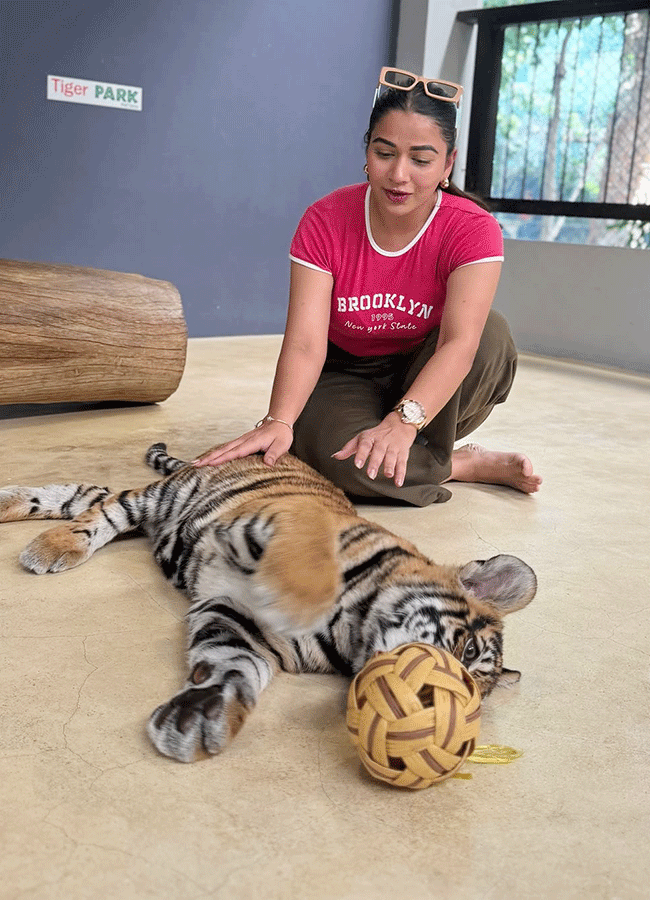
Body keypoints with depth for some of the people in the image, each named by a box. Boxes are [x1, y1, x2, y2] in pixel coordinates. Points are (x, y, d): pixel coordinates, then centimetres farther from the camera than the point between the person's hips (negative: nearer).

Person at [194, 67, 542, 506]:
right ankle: (468, 465, -10)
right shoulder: (325, 222, -16)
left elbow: (459, 341, -31)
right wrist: (279, 422, -45)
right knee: (342, 458, -34)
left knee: (490, 331, -30)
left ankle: (422, 456, -16)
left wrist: (403, 421, -48)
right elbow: (305, 342, -25)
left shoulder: (473, 230, -18)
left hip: (424, 377, 1)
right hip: (344, 374, 0)